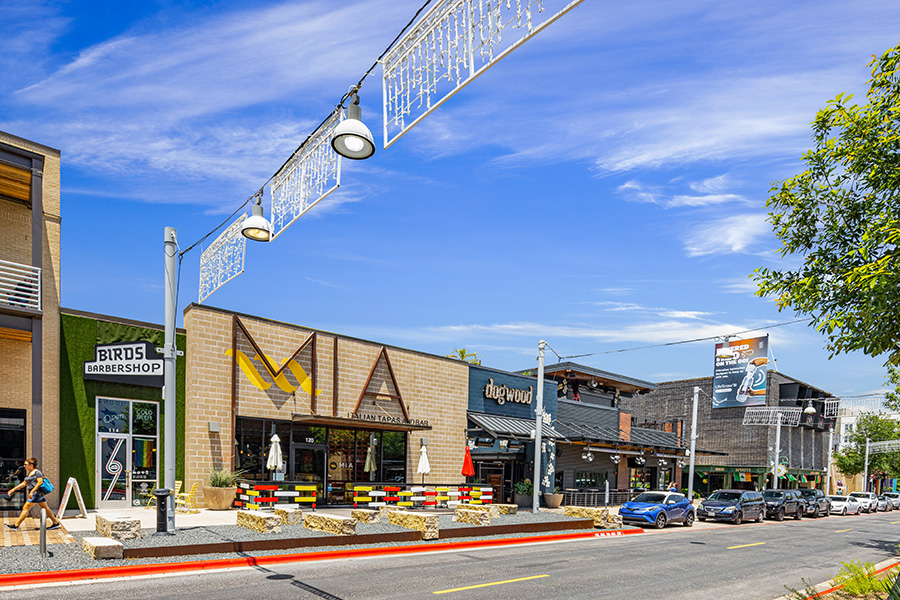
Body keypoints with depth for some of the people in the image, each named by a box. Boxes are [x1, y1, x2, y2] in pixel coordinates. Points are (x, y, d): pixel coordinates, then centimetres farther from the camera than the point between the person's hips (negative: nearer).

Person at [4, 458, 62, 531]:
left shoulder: (37, 472, -10)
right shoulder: (29, 473, 19)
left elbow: (40, 482, -19)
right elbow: (24, 483, 24)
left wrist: (32, 492, -24)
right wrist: (13, 489, 20)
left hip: (36, 493, -10)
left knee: (26, 508, -6)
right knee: (45, 508, 8)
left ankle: (16, 525, 0)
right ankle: (56, 523, 10)